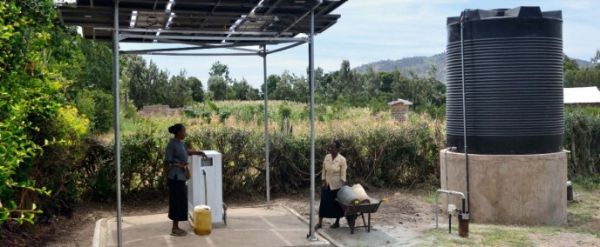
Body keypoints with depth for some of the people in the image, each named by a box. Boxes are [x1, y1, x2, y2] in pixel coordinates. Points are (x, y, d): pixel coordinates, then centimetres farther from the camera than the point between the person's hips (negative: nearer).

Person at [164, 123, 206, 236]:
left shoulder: (180, 143, 11)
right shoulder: (172, 144, -16)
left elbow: (187, 151, 33)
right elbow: (167, 162, -17)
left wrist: (198, 152, 25)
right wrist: (180, 165, -18)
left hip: (180, 177, 10)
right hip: (175, 177, -10)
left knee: (180, 201, 13)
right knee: (177, 201, -4)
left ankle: (176, 227, 20)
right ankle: (175, 229, 3)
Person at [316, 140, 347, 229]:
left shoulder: (342, 159, -13)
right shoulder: (327, 157, 0)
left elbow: (343, 174, -13)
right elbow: (324, 171, 6)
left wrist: (343, 187, -18)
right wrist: (324, 182, 2)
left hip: (337, 185, -4)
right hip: (327, 184, 4)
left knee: (337, 204, 7)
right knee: (324, 202, 3)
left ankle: (337, 222, 22)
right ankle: (320, 222, 10)